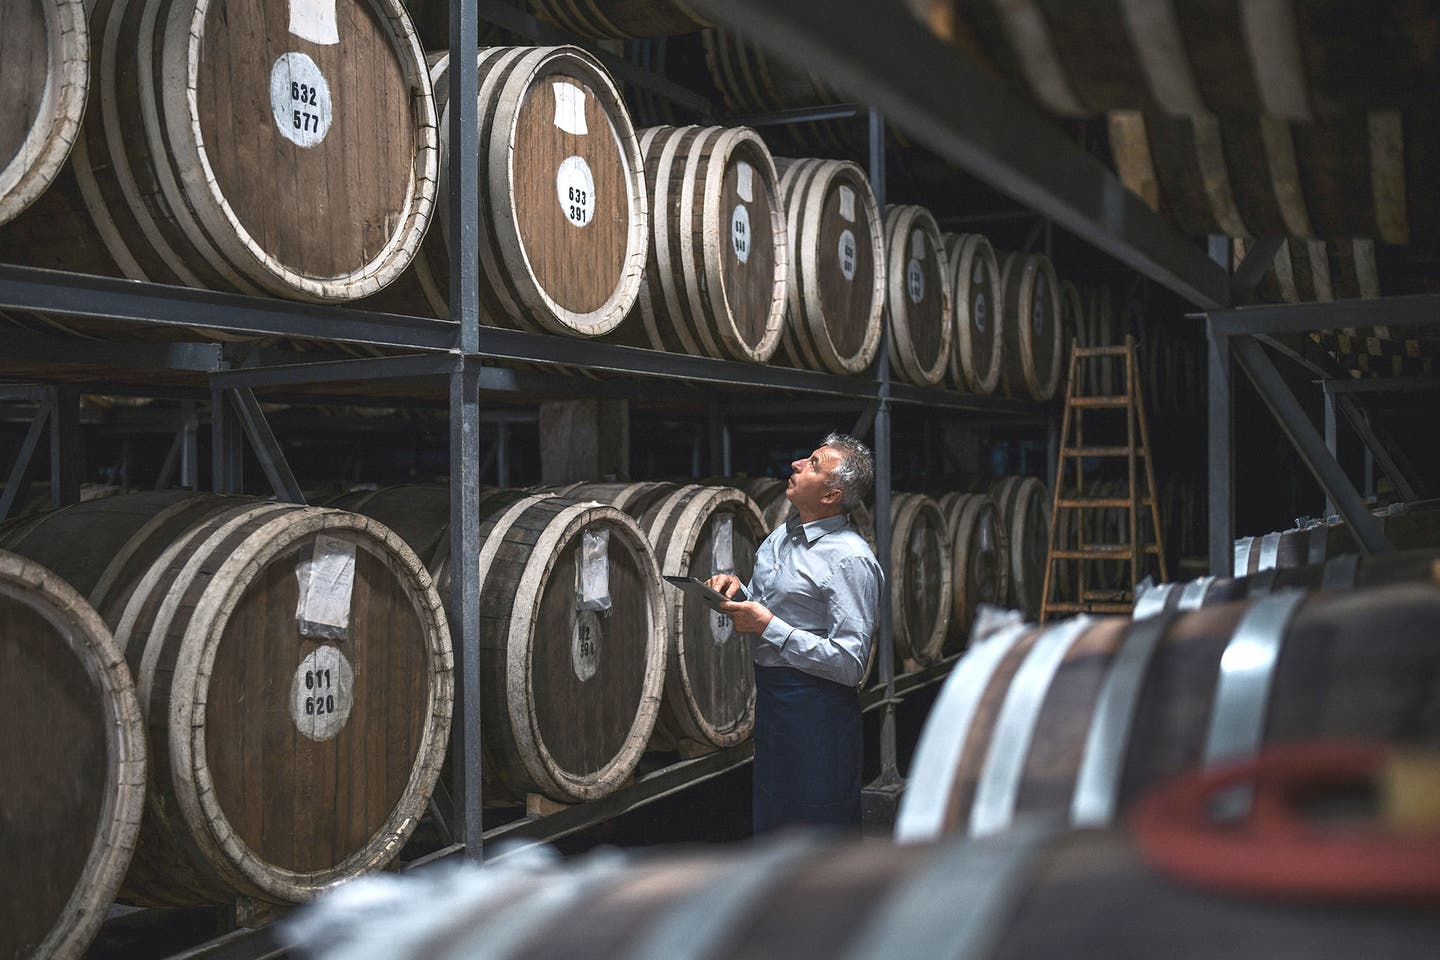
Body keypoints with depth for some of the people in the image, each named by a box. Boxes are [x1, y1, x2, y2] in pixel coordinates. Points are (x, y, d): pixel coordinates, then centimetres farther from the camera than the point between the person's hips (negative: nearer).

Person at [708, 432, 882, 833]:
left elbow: (850, 664, -23)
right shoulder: (781, 537, 8)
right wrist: (736, 591, -2)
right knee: (770, 815, 20)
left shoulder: (850, 559, -18)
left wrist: (769, 625, -22)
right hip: (770, 695, 9)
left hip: (818, 709, -8)